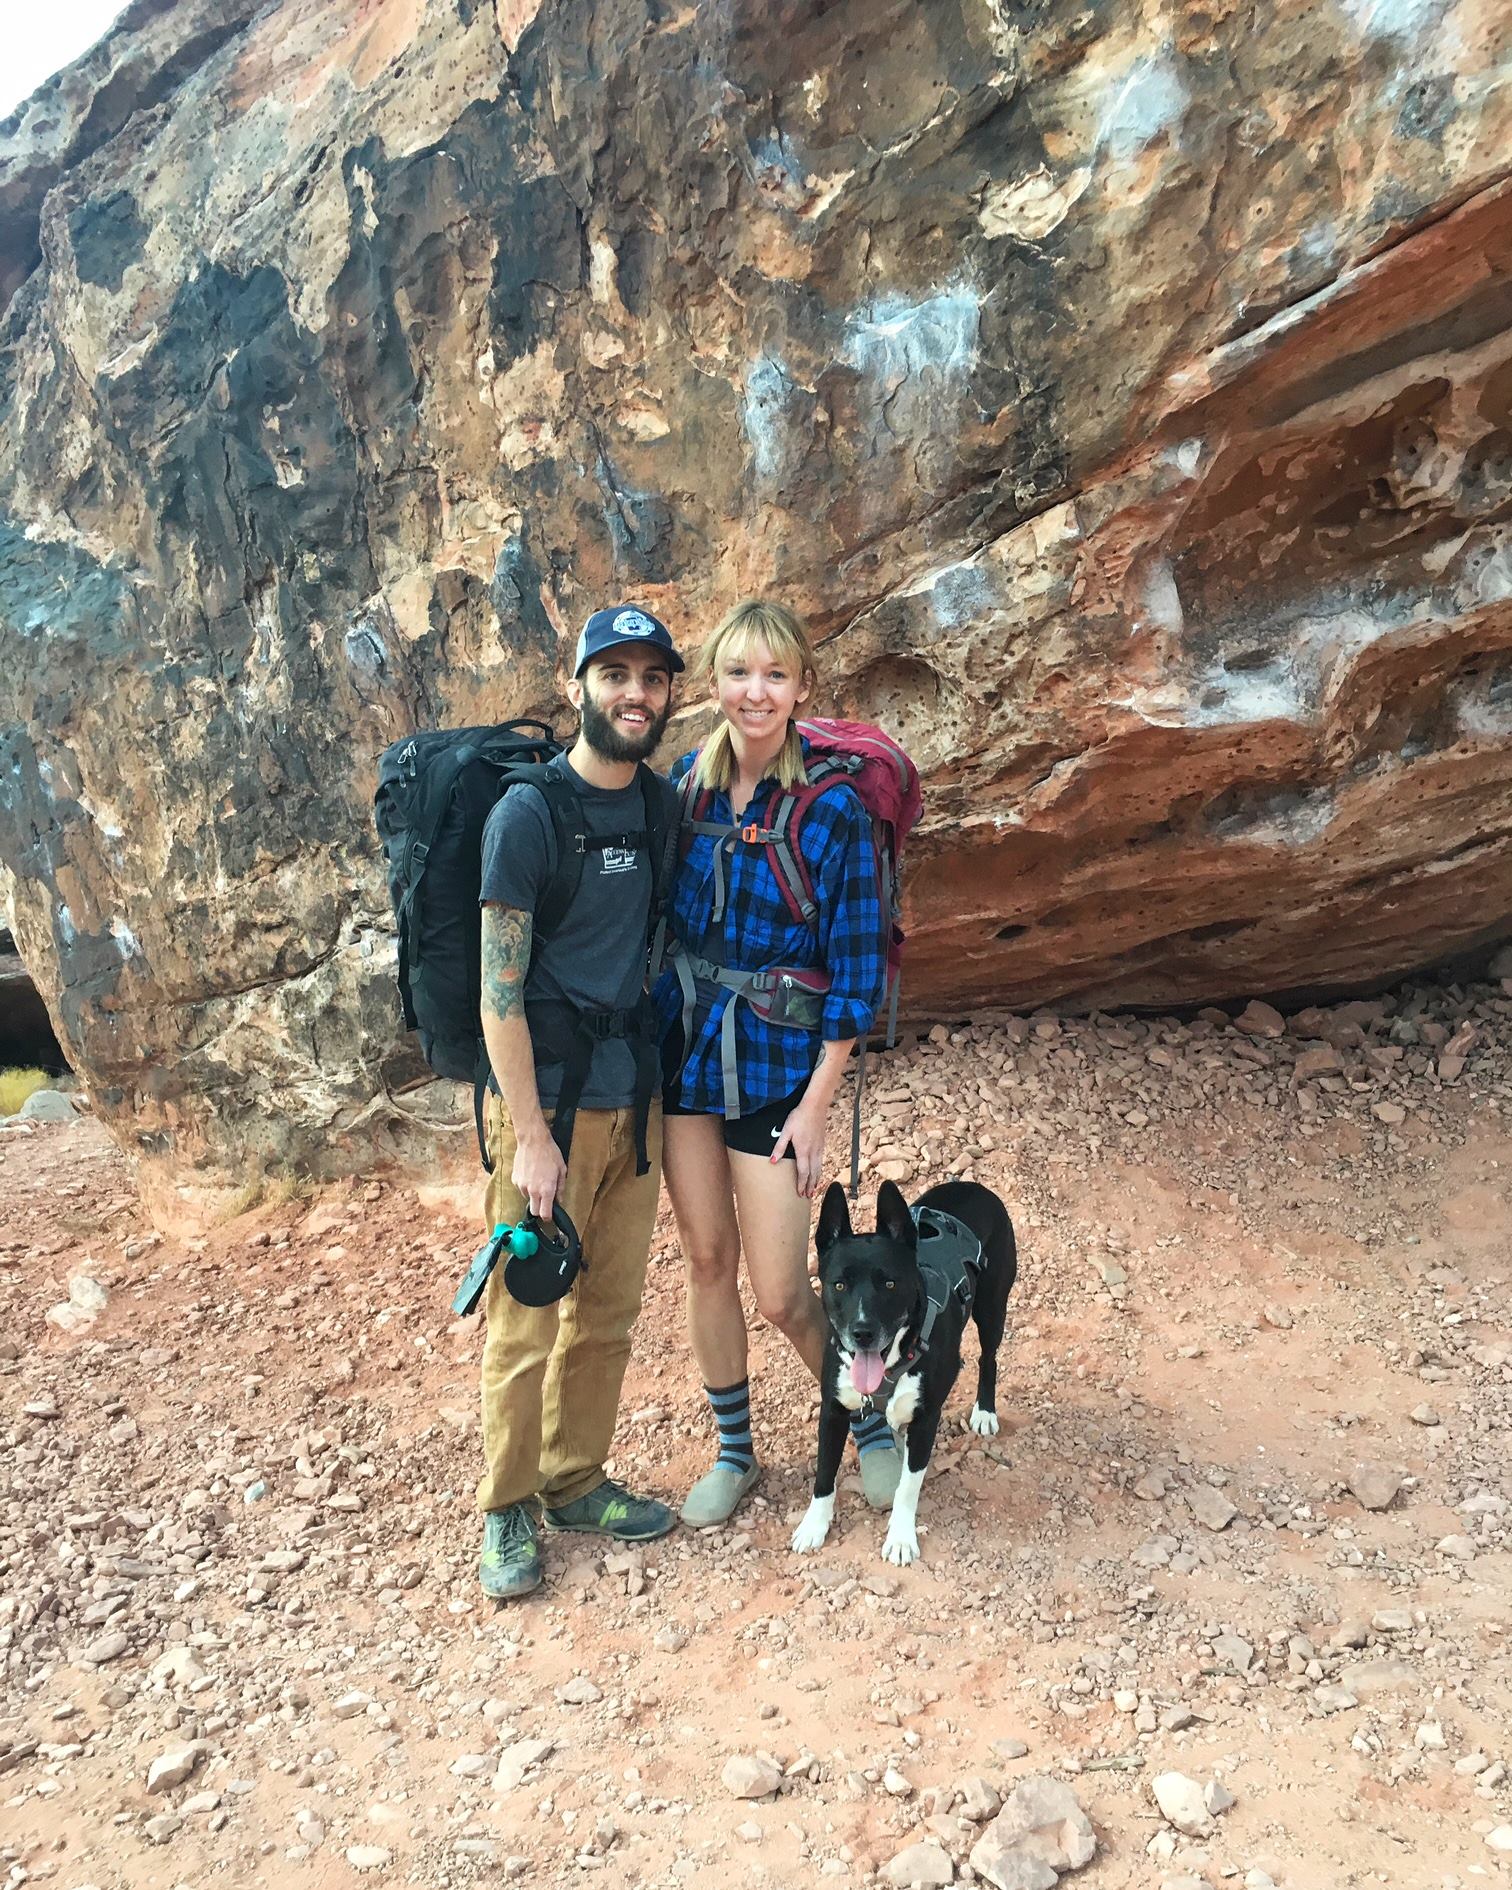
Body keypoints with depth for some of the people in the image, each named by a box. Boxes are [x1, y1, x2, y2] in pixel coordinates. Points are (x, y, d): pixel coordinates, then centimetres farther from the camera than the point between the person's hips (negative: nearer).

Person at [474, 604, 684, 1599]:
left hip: (634, 1097, 6)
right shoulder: (529, 812, -12)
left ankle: (576, 1479, 32)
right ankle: (508, 1507, 22)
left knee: (610, 1311, 14)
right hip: (548, 1101, -6)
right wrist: (531, 1135, -15)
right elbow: (499, 989, -13)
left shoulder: (665, 805, 7)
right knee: (528, 1317, 3)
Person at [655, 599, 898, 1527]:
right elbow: (651, 910, 10)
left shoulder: (833, 808, -12)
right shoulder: (686, 783, 1)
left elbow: (857, 966, -9)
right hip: (682, 1049, 4)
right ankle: (734, 1450, 33)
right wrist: (657, 1024, 3)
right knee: (708, 1260, 13)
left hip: (776, 1064, -4)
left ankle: (871, 1424, 30)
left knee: (781, 1294, 1)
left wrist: (817, 1104, -10)